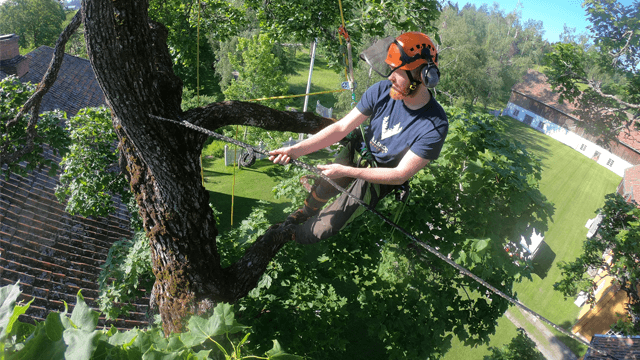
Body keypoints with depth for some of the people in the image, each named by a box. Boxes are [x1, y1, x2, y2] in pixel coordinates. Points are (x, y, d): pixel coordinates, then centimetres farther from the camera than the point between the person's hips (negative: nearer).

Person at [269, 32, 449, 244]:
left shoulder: (435, 125, -27)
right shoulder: (382, 91, -17)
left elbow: (401, 174, -24)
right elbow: (342, 127, -11)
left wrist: (346, 172, -30)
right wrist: (296, 150, -22)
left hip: (382, 177, -4)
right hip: (358, 153, 4)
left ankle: (295, 236, 21)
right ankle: (306, 212, 22)